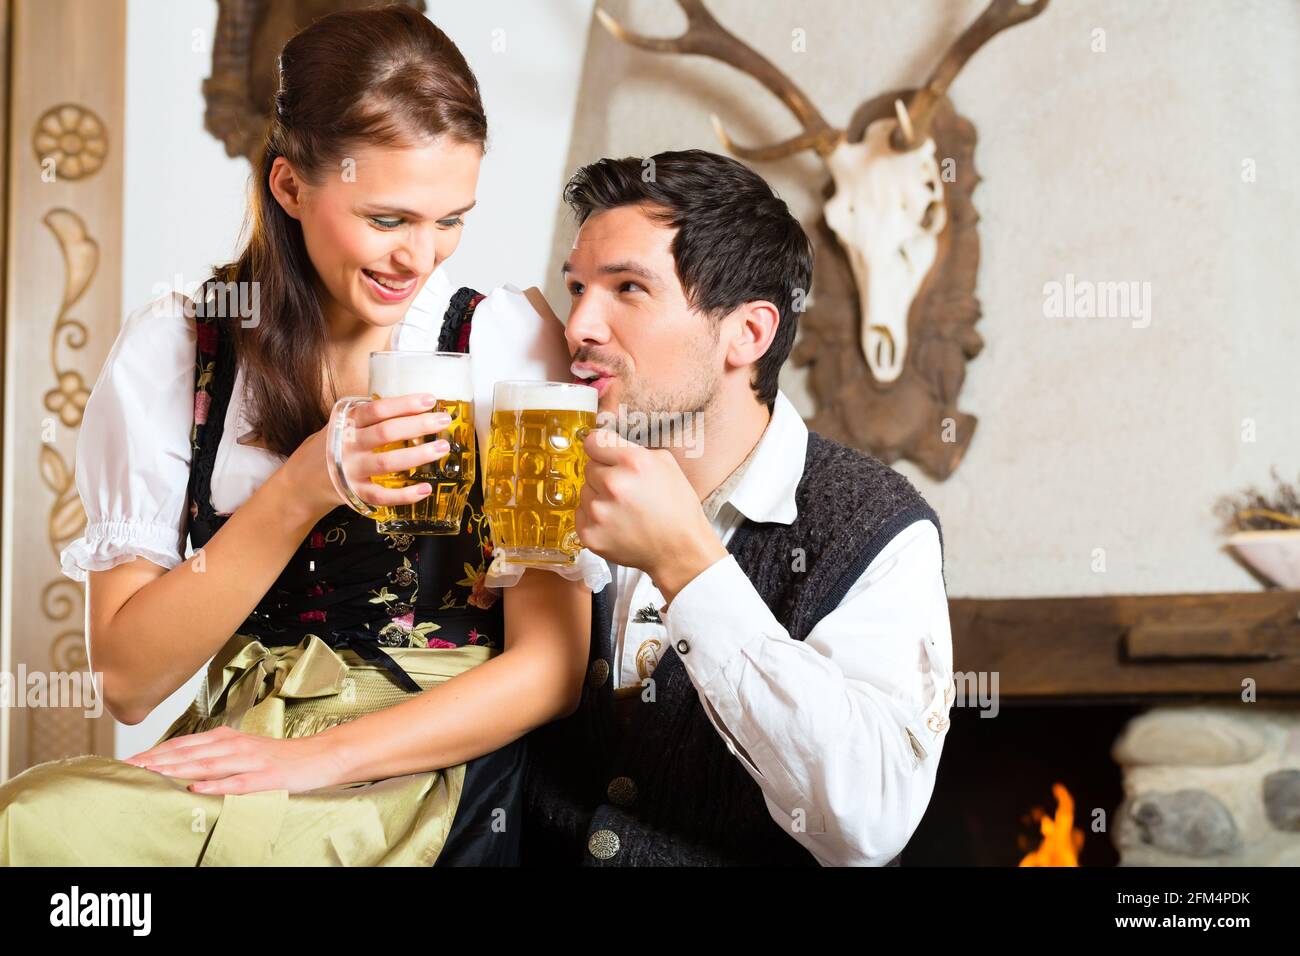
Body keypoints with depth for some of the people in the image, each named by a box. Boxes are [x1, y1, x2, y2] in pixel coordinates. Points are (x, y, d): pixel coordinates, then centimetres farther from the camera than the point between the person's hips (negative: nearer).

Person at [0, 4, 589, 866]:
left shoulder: (507, 337, -4)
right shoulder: (172, 348, 1)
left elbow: (550, 665, -4)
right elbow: (128, 681, -4)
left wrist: (320, 757, -15)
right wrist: (299, 494, -17)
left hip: (429, 784, -2)